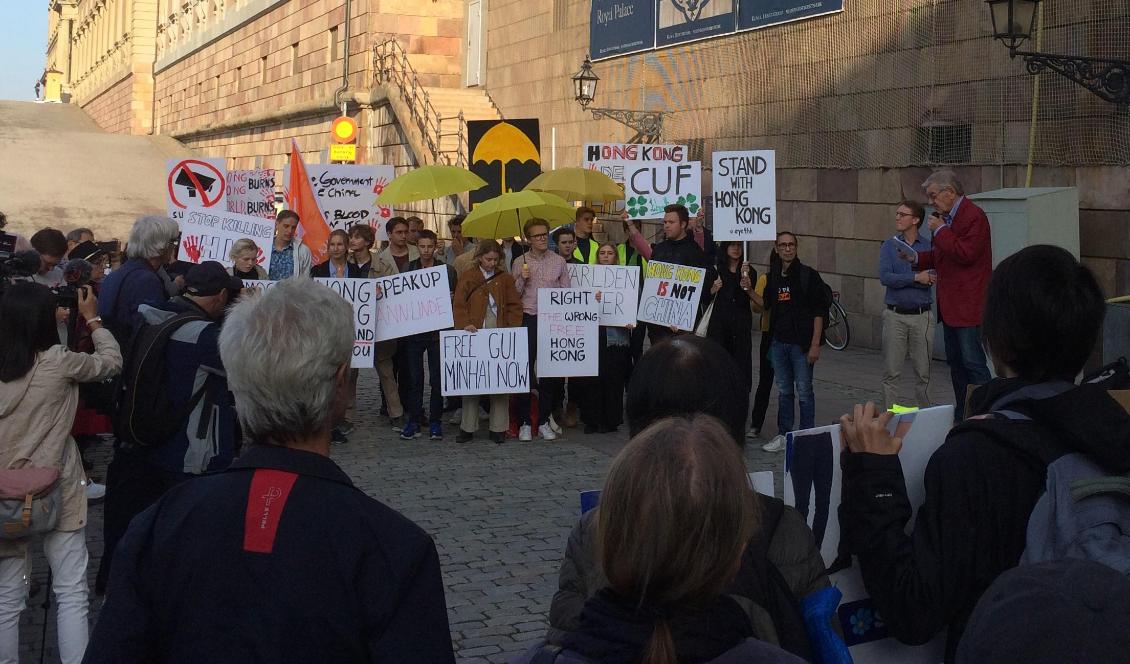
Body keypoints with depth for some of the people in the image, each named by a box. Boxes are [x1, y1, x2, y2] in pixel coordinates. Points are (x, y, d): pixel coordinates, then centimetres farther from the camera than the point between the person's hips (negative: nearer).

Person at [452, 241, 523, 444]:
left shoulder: (505, 278, 11)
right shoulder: (467, 278, 7)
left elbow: (514, 306, 8)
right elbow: (458, 305, 1)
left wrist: (512, 329, -5)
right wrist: (465, 324, -15)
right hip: (474, 335, -1)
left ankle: (498, 428, 6)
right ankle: (468, 427, 7)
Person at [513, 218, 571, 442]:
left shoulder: (559, 262, 8)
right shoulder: (520, 262, 6)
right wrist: (522, 280, -11)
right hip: (527, 320, -1)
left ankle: (544, 421, 12)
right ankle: (524, 423, 3)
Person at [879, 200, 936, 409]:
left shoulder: (928, 247, 3)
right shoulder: (889, 246, 5)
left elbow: (932, 278, -10)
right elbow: (884, 277, -9)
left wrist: (901, 279, -18)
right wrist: (916, 277, -14)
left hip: (922, 316, 0)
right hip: (895, 315, 0)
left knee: (923, 373, 5)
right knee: (891, 373, 2)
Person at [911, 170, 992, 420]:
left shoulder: (974, 216, -14)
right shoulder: (946, 217, 16)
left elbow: (965, 254, -23)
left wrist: (940, 231, -16)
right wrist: (917, 259, 9)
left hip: (968, 304, -10)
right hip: (950, 304, 10)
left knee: (973, 362, -10)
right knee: (955, 362, 14)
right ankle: (962, 416, 22)